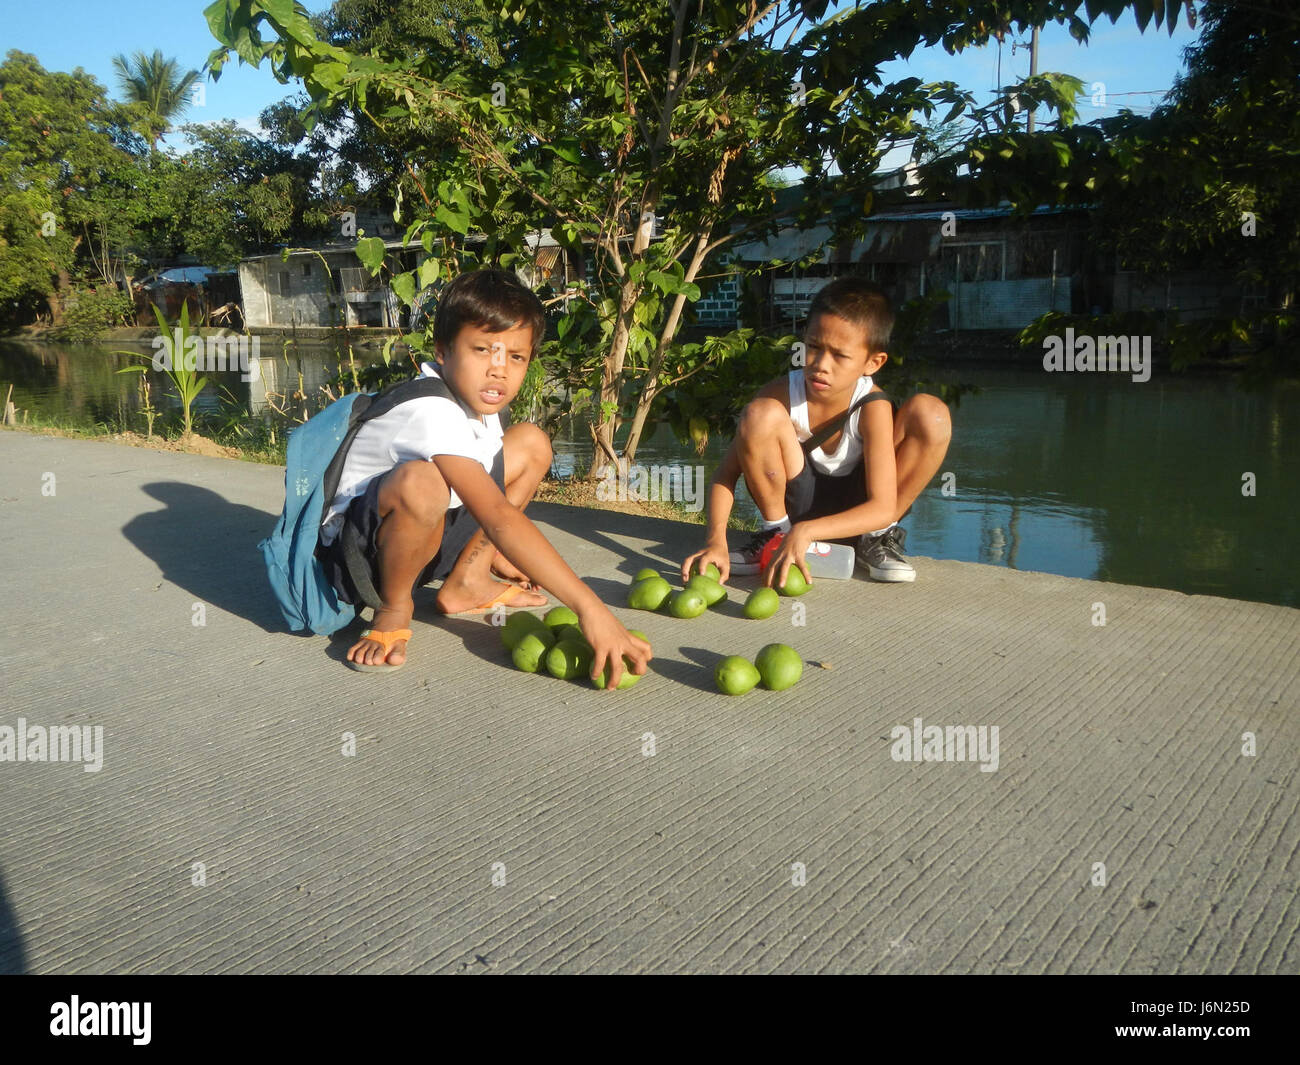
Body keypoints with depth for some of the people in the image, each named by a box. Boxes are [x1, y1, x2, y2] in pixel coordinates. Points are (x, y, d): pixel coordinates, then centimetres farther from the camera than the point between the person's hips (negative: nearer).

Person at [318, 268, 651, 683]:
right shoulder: (431, 415, -30)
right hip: (354, 551, -9)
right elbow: (499, 519, -42)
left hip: (425, 536, 9)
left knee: (531, 444, 5)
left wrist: (496, 555, 17)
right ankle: (394, 608, -13)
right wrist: (589, 608, -46)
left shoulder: (480, 403, -1)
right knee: (418, 481, -42)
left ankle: (466, 583, 5)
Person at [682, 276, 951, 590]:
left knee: (931, 414, -23)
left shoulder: (873, 407, -24)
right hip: (798, 503, 0)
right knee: (760, 414, -29)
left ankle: (878, 538, -5)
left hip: (856, 510, 0)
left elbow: (882, 508, -29)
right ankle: (775, 532, -6)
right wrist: (717, 541, -37)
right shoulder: (781, 393, -21)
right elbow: (725, 475, -20)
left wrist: (806, 531, -43)